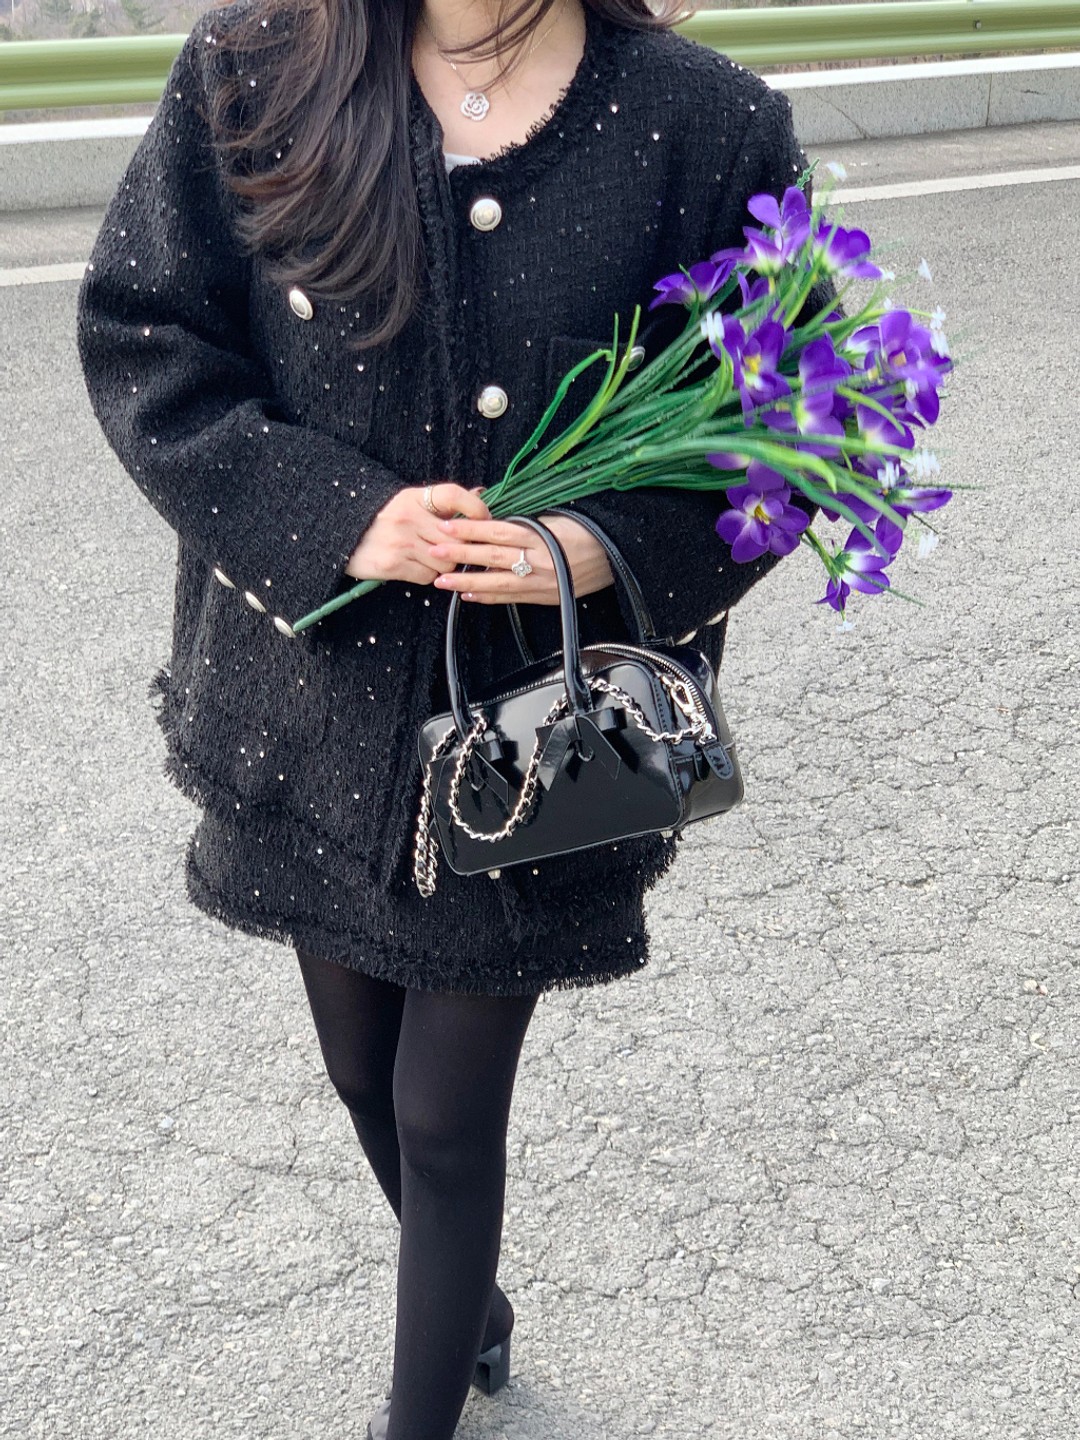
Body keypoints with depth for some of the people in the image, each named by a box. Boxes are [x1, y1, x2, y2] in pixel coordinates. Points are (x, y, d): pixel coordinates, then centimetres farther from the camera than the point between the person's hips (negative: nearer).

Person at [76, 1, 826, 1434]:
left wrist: (610, 547, -22)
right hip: (316, 699, 3)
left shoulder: (711, 127, -10)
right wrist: (338, 515, -18)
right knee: (364, 1069, 23)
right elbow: (141, 341, -4)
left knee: (449, 1113, 8)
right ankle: (471, 1308, 55)